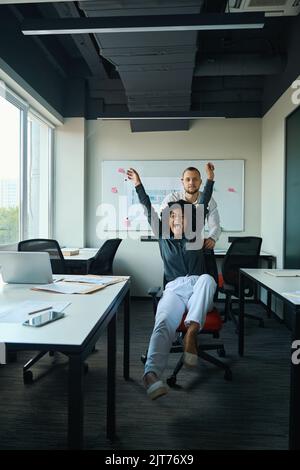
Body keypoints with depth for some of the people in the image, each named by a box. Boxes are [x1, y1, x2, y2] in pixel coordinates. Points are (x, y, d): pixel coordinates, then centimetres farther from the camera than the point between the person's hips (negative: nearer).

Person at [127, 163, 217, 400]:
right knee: (163, 323, -32)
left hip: (198, 290, 1)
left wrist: (210, 179, 16)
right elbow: (150, 212, 17)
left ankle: (191, 333, -43)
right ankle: (152, 375, -52)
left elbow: (203, 205, 17)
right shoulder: (163, 237, 20)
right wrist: (138, 184, 17)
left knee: (207, 278, -37)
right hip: (174, 289, 0)